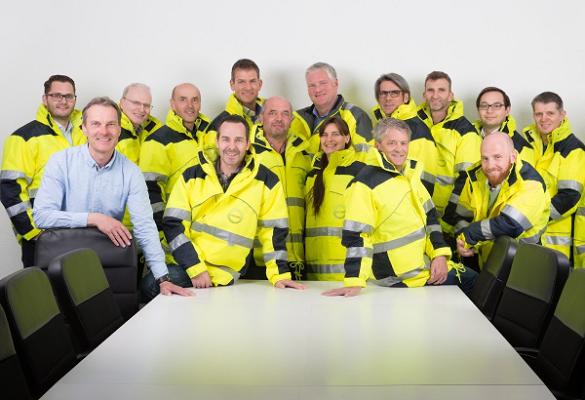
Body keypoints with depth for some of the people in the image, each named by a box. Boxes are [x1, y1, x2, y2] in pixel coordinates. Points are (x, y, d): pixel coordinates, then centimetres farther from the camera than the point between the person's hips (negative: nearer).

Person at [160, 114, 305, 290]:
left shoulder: (266, 181, 1)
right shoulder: (192, 176, 4)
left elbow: (274, 231, 6)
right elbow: (174, 224, 0)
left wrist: (280, 275, 2)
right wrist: (195, 268, -10)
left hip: (221, 276, -2)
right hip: (183, 264, 2)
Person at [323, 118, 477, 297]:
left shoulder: (410, 171, 6)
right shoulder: (366, 183, -18)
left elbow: (429, 216, 12)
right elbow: (356, 236, -21)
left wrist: (440, 254, 1)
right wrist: (354, 282, -26)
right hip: (399, 279, -8)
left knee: (475, 281, 14)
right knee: (469, 283, -5)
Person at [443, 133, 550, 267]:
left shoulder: (529, 184, -19)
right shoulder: (475, 175, 0)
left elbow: (508, 224, -28)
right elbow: (459, 214, 9)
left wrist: (468, 236, -18)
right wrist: (462, 241, -10)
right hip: (482, 260, 4)